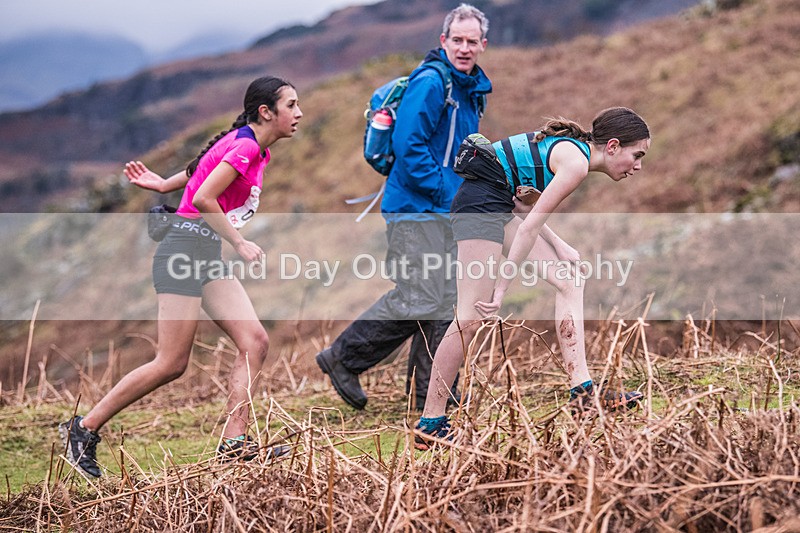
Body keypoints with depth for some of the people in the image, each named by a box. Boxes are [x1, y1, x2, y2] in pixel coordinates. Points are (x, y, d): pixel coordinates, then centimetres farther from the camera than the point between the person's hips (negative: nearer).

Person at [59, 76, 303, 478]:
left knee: (255, 342, -2)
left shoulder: (254, 149, 14)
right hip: (186, 249, -10)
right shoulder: (245, 147, -15)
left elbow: (201, 169, 26)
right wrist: (240, 244, -17)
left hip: (208, 257, 10)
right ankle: (84, 428, 3)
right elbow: (203, 199, -23)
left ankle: (234, 443, -5)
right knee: (172, 364, -7)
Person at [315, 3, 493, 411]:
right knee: (419, 300, -13)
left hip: (442, 210, 9)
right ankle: (342, 358, 2)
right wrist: (445, 191, -17)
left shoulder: (471, 89, 17)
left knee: (442, 302, 8)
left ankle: (428, 394, 15)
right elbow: (408, 146, -21)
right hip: (415, 208, -9)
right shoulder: (429, 83, -14)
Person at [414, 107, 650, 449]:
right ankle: (430, 424, -7)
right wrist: (502, 289, -16)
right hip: (482, 202, -11)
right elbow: (530, 228, -17)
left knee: (569, 278, 7)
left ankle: (582, 390, 1)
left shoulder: (569, 147, 16)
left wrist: (559, 249, 6)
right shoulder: (577, 162, -13)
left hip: (498, 205, 11)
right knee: (472, 318, -13)